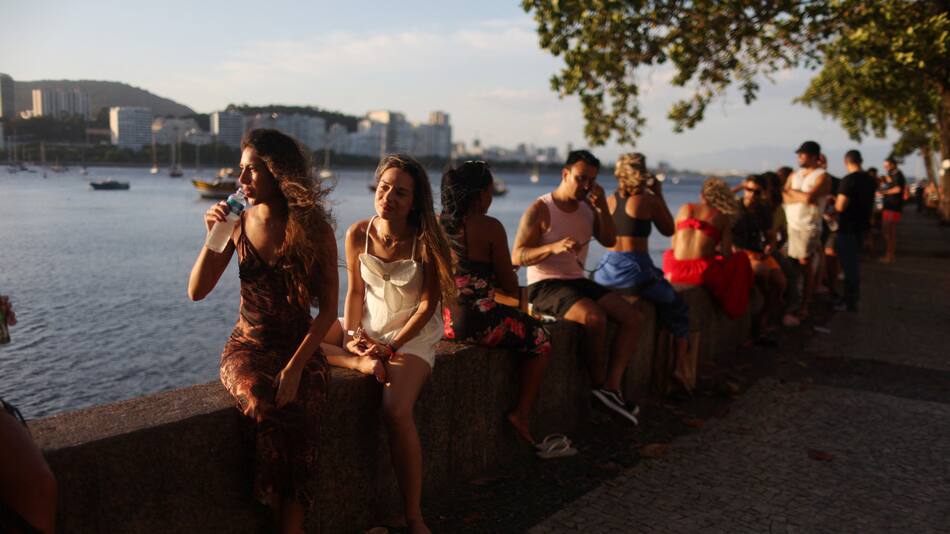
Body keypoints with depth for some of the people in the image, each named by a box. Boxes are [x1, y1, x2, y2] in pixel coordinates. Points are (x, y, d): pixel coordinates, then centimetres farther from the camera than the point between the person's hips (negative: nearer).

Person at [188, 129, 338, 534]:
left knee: (299, 418, -30)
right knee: (268, 409, -31)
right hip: (248, 348, 1)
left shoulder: (315, 229, -5)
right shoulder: (239, 224, 3)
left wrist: (295, 366, -17)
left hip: (302, 348, -1)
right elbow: (196, 291, 3)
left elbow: (329, 310, -6)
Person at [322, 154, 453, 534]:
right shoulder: (358, 234, -4)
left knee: (396, 411, -30)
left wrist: (392, 347, -17)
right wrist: (351, 335, -10)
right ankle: (365, 365, -18)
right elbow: (355, 291, 4)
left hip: (413, 336, -5)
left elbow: (428, 304, -11)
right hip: (368, 331, 5)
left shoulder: (426, 242, -13)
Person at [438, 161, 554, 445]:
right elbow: (510, 288, -9)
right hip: (477, 322, -7)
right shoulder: (490, 227, -13)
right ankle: (522, 413, 15)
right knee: (540, 338, 18)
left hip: (439, 318, 7)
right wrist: (518, 292, 14)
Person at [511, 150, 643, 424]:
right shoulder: (540, 209, -9)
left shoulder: (588, 207, 12)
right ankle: (598, 385, -11)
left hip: (577, 281, 8)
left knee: (632, 317, -9)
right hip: (545, 285, -7)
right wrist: (554, 246, -33)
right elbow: (517, 257, -17)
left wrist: (602, 206, -6)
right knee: (595, 317, -32)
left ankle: (611, 387, -9)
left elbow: (609, 240, 6)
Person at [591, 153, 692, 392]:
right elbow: (669, 230, 8)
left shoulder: (609, 200, 7)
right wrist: (659, 195, 13)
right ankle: (680, 365, 12)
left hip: (608, 271, 5)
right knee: (678, 308, 18)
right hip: (636, 270, -5)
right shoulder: (649, 200, -5)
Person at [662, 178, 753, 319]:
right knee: (741, 259, 25)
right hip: (704, 274, -3)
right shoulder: (723, 217, 7)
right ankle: (732, 310, 33)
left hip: (675, 272, 3)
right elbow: (727, 254, 1)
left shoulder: (685, 209, 14)